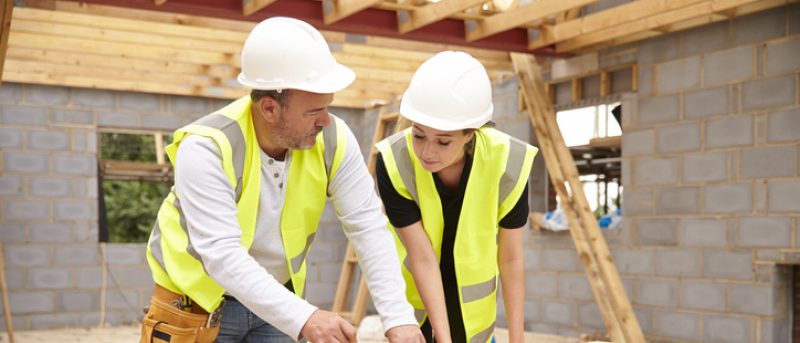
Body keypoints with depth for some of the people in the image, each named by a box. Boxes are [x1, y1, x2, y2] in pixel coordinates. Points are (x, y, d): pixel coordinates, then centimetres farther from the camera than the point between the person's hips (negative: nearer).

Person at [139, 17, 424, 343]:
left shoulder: (332, 140, -15)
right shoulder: (206, 148, -27)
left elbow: (369, 227, -15)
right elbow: (222, 255, -34)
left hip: (273, 301, 4)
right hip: (198, 307, -3)